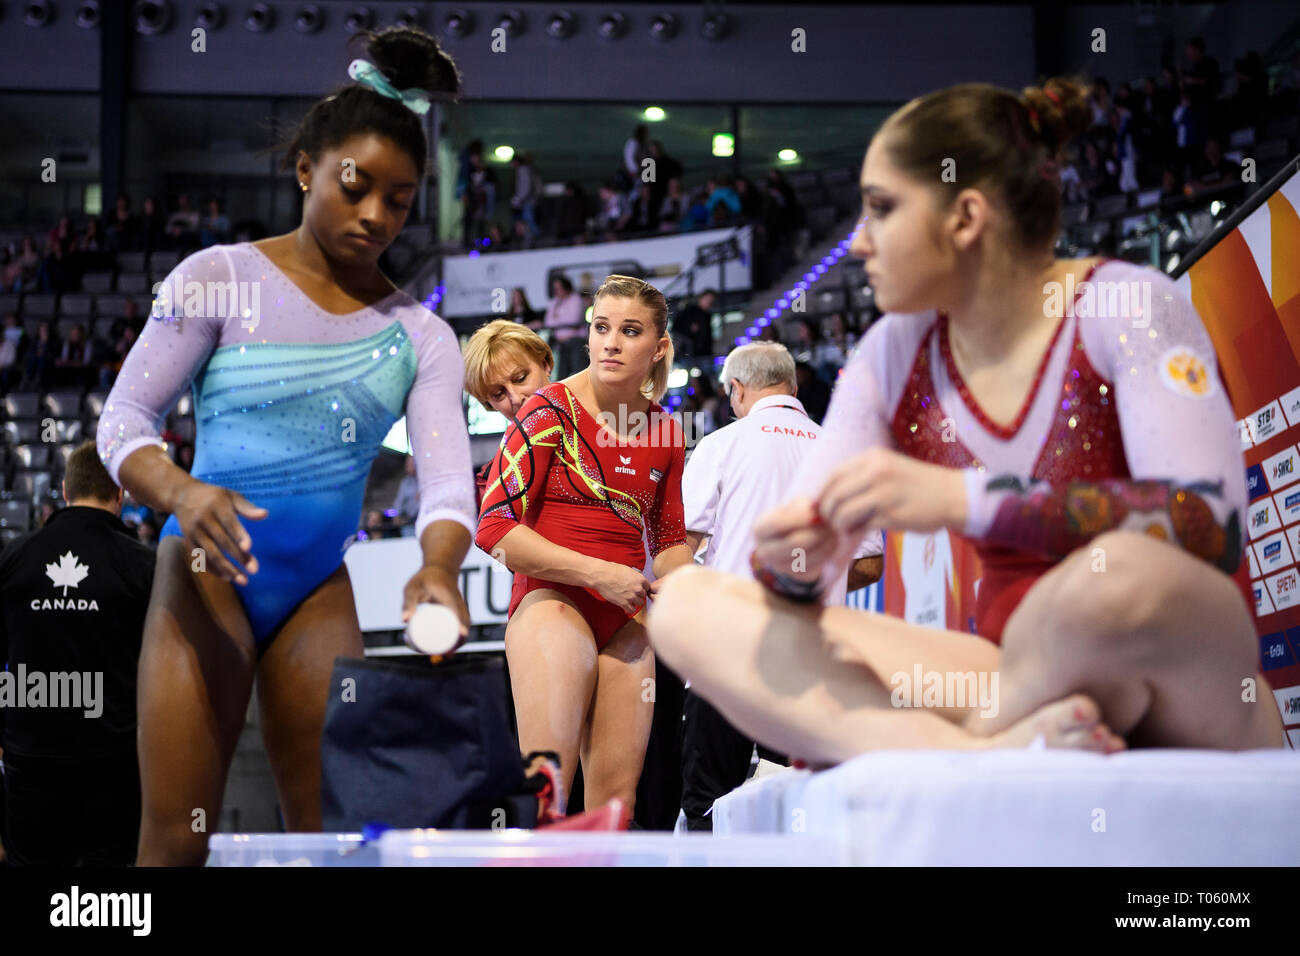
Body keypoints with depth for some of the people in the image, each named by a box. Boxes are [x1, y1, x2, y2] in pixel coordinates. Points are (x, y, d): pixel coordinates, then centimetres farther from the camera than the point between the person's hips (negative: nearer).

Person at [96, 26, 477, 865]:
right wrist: (178, 491, -27)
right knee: (177, 837, -6)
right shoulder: (222, 276, -1)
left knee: (332, 830, 2)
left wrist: (440, 565, -29)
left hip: (321, 590, 4)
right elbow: (123, 419, -5)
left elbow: (448, 476, -6)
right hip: (209, 569, -3)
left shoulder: (418, 333, 7)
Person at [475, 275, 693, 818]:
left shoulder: (665, 433, 12)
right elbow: (493, 528, -10)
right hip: (552, 603, -5)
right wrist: (600, 574, -13)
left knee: (617, 796, 3)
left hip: (628, 620, 5)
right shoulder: (551, 411, -4)